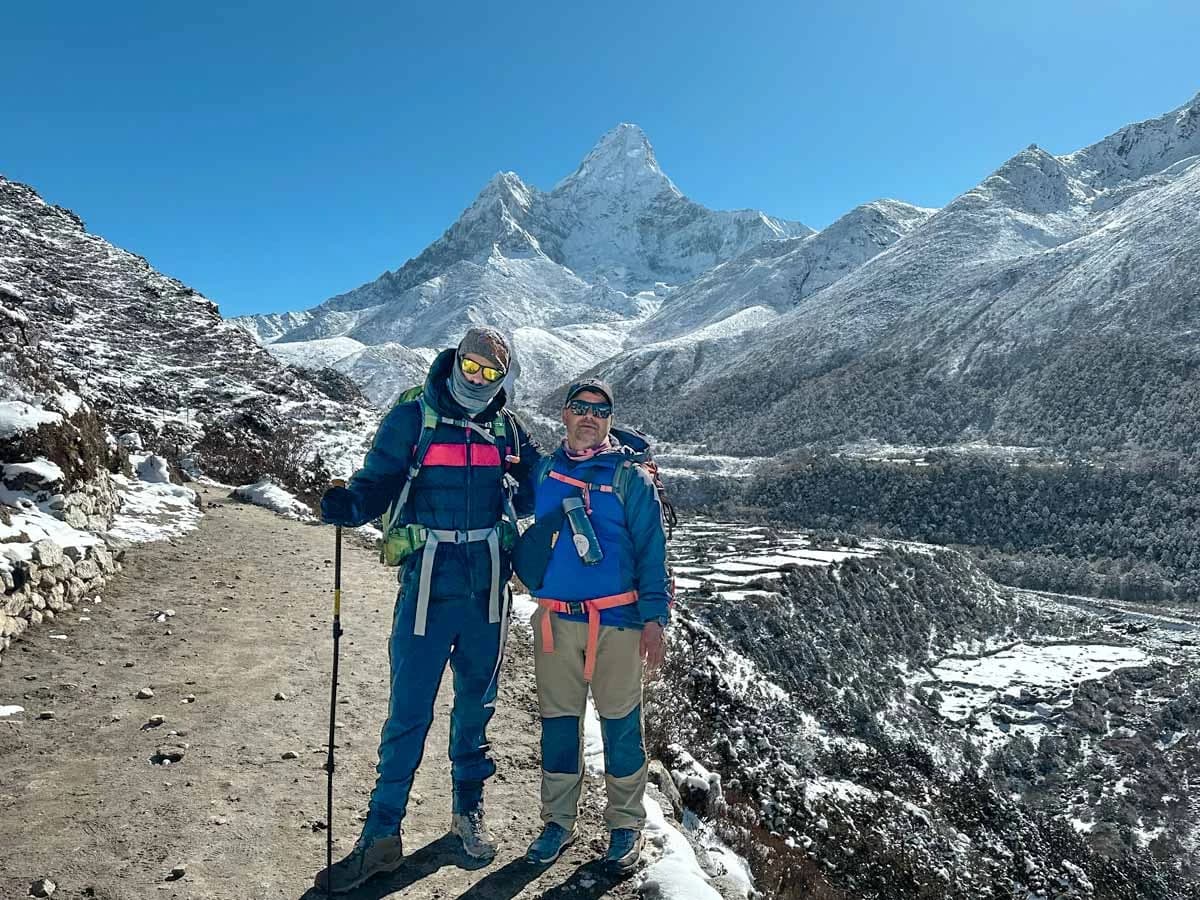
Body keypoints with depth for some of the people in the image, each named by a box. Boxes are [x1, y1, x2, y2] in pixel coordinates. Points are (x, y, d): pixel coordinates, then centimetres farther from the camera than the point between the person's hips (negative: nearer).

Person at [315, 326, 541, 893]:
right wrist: (347, 504, -25)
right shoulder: (412, 419, -2)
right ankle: (382, 835, 17)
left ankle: (468, 811, 35)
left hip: (487, 589, 3)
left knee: (476, 705, 16)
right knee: (408, 713, 1)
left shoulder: (506, 429, 7)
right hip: (427, 586, -3)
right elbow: (377, 482, -6)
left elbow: (533, 490, 16)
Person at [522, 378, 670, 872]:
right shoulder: (544, 472, 8)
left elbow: (651, 551, -4)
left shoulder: (630, 476, -2)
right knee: (558, 720, 11)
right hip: (555, 618, 3)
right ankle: (558, 819, 28)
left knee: (621, 721, 5)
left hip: (616, 619, -3)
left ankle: (626, 824, 23)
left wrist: (653, 617, -8)